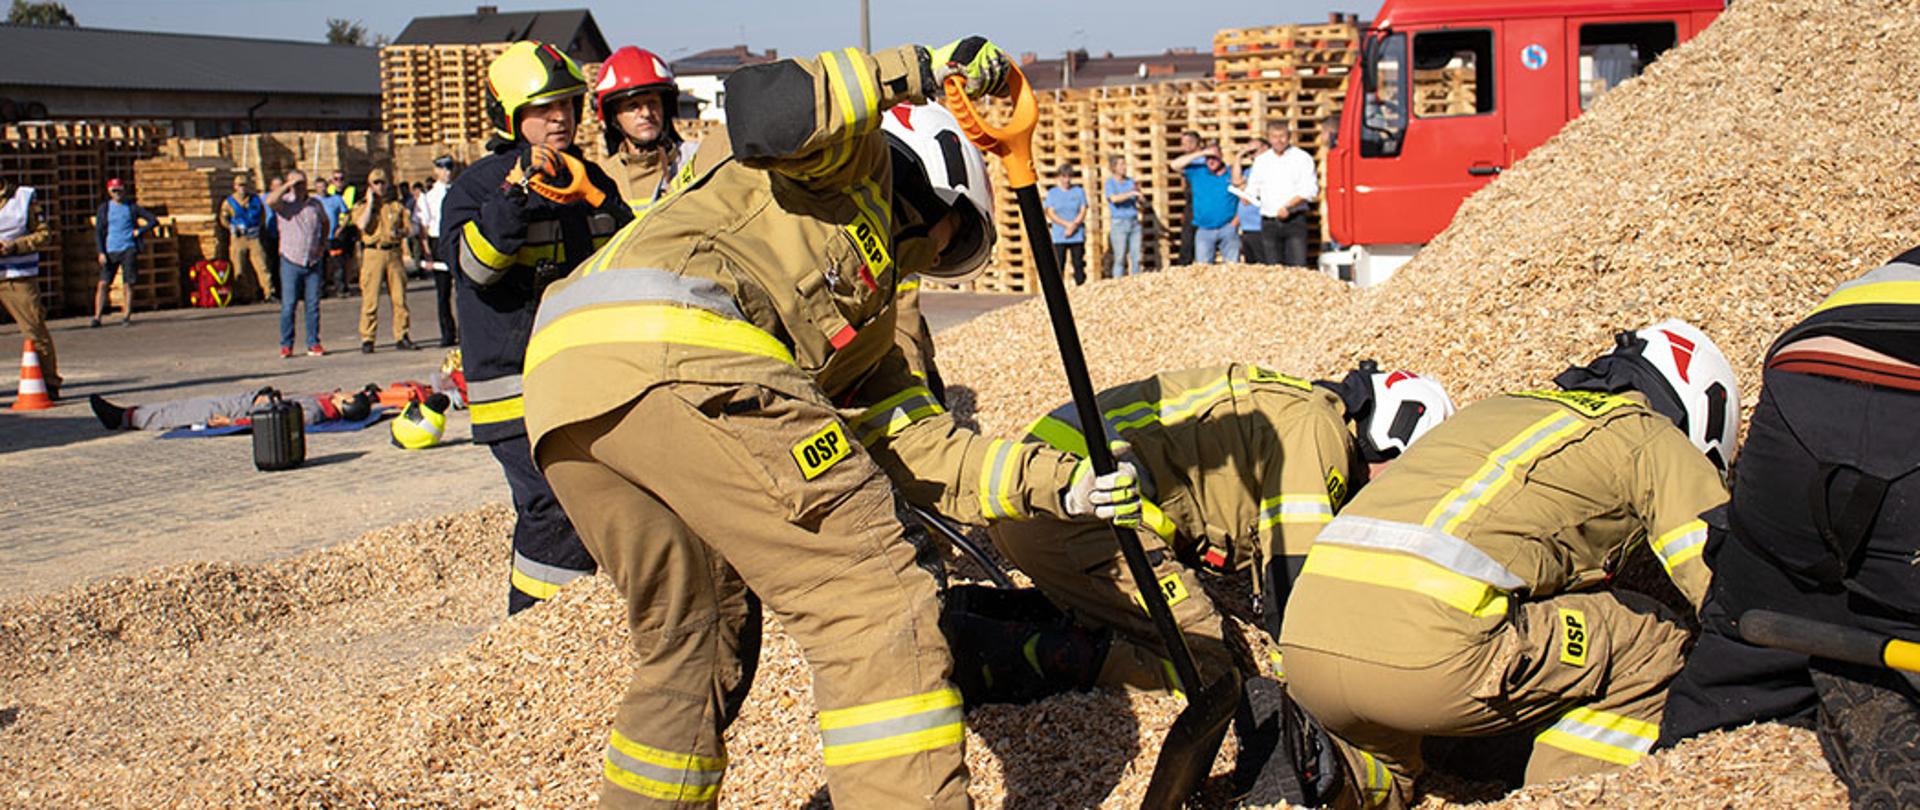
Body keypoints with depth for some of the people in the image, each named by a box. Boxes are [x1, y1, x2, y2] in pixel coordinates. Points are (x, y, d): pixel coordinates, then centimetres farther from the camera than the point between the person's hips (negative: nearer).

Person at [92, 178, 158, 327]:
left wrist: (139, 231, -4)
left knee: (128, 284, -3)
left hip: (128, 249, -1)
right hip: (110, 250, 1)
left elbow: (153, 221, 9)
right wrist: (101, 252, -4)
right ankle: (97, 317, -5)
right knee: (103, 283, -6)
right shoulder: (104, 208, 9)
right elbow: (98, 232, 6)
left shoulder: (132, 207, 8)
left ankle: (127, 316, 1)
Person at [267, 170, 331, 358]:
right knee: (288, 305, -3)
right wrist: (288, 184, -20)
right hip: (291, 261, -3)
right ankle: (286, 345, 3)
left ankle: (313, 344, 10)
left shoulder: (315, 204, 10)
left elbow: (325, 222, 27)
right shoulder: (284, 203, -1)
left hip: (313, 263, 3)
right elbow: (270, 201, -25)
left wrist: (322, 245, 14)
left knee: (313, 305, 4)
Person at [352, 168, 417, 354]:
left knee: (399, 298, 1)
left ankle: (401, 336, 8)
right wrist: (370, 202, -6)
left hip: (394, 253, 2)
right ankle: (367, 339, -1)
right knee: (370, 299, -6)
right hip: (373, 253, -2)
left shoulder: (396, 206, 14)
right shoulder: (362, 206, 7)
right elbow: (362, 225, -12)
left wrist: (399, 232, -9)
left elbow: (409, 227, 12)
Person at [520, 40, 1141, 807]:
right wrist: (915, 70, 1)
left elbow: (922, 454, 28)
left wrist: (1058, 483, 22)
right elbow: (761, 110, -3)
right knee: (874, 603, -5)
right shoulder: (854, 161, 20)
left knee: (689, 645, 24)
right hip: (673, 353, -9)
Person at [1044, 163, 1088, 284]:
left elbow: (1083, 211, 2)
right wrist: (1067, 224, -13)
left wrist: (1074, 225, -15)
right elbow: (1050, 214, -1)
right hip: (1058, 236, -1)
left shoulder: (1079, 191, 9)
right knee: (1058, 266, -5)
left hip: (1077, 236, 1)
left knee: (1079, 264, -2)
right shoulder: (1052, 193, 7)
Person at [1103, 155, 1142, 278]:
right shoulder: (1110, 183, -4)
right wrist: (1131, 193, -30)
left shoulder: (1130, 180, 10)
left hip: (1134, 223, 5)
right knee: (1120, 258, -7)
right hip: (1118, 223, -5)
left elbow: (1141, 201, 8)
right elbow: (1114, 199, -23)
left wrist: (1138, 190, -11)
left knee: (1135, 257, 1)